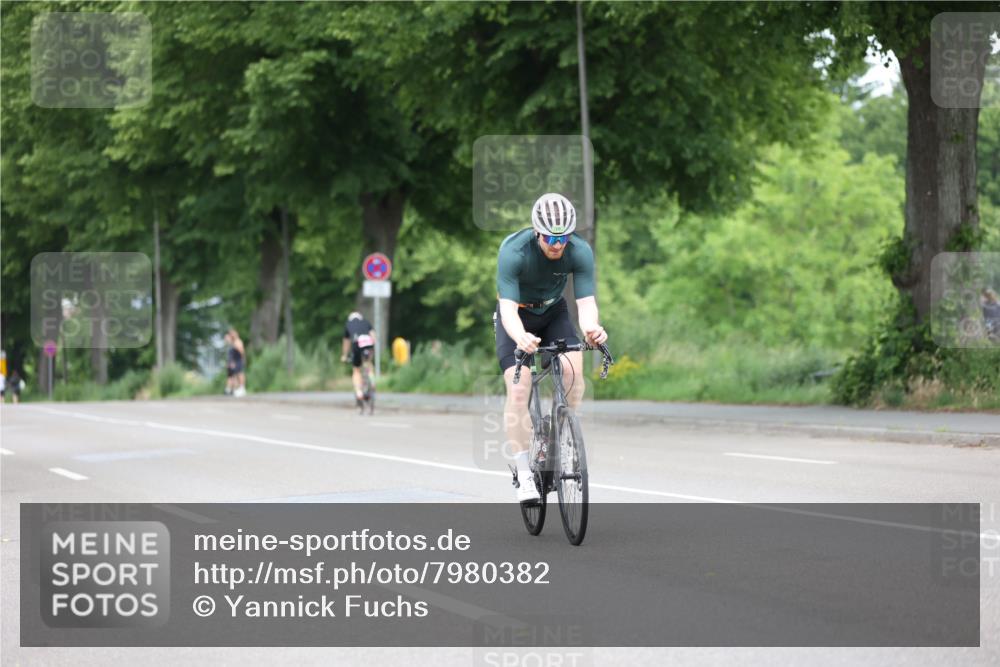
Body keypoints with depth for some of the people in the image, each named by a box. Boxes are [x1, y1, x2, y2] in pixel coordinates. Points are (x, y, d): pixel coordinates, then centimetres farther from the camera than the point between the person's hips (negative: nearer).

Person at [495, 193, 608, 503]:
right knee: (518, 388, -19)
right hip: (516, 317, -2)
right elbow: (508, 306, -39)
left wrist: (590, 327, -55)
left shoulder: (580, 252, -25)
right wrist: (520, 337, -61)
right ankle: (524, 475, -13)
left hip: (553, 313, 3)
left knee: (573, 369, -24)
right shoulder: (513, 251, -33)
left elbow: (586, 301, -31)